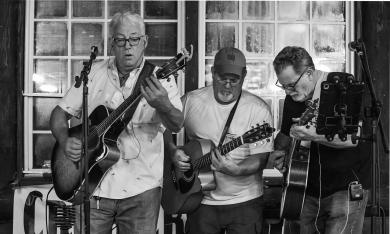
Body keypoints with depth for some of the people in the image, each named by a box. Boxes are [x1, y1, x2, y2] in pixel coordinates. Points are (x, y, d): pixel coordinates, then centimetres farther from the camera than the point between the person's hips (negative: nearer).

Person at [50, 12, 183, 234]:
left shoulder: (159, 78, -4)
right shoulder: (94, 73, 5)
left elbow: (177, 125, -19)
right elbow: (60, 112, 11)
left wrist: (163, 105, -41)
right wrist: (65, 141, -9)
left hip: (140, 190, -2)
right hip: (91, 186, 2)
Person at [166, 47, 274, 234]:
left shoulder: (258, 109, -8)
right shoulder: (191, 101, -2)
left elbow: (260, 158, -12)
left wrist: (236, 170, -29)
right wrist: (173, 152, -8)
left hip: (245, 202, -1)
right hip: (201, 200, 2)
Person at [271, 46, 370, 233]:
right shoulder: (293, 98, 5)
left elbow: (353, 138, -24)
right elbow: (284, 133, 20)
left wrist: (315, 136, -36)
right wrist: (280, 151, -2)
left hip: (346, 188, -6)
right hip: (308, 190, 6)